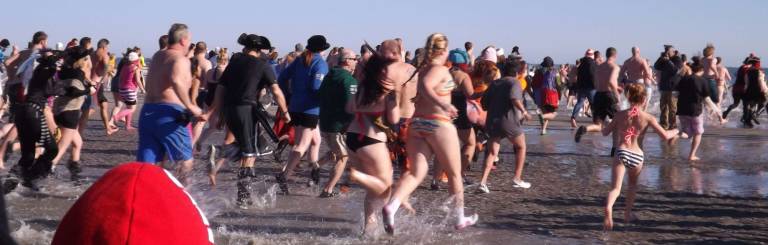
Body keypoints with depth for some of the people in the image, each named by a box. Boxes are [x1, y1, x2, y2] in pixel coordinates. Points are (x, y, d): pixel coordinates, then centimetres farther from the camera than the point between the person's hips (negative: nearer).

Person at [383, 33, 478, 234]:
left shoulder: (422, 70, 11)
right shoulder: (441, 69, -11)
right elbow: (425, 86, -29)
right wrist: (443, 104, -38)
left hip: (417, 122, 6)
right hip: (438, 123, -6)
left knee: (416, 172, -1)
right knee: (454, 173, 12)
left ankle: (391, 206, -27)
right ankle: (460, 219, 23)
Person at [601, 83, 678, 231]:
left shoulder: (620, 115, 5)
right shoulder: (647, 118, -1)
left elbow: (605, 132, 12)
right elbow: (665, 136, -4)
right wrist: (675, 132, 17)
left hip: (621, 153, 0)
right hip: (637, 156, 0)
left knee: (615, 187, -9)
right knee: (633, 184, 30)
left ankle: (608, 208, -39)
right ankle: (628, 213, 32)